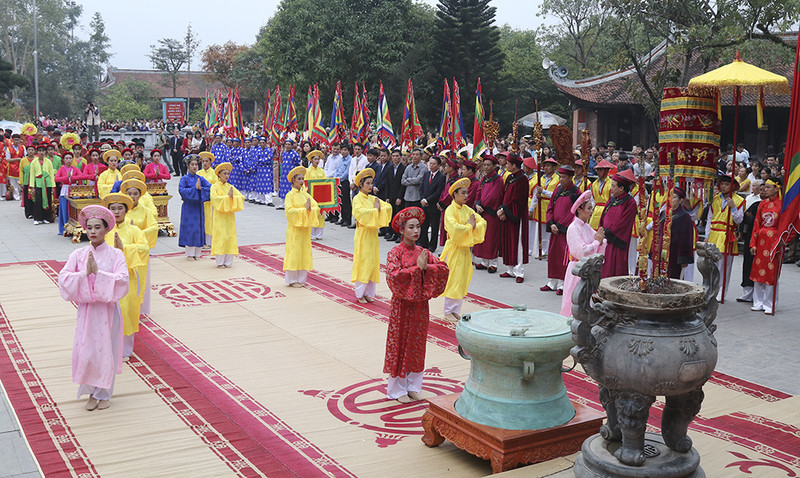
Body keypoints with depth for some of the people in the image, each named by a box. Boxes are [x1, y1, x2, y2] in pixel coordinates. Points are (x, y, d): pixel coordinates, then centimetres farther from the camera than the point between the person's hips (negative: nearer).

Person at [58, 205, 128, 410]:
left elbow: (122, 280, -17)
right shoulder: (78, 254, 1)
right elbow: (63, 278, -8)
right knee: (85, 351, 4)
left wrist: (98, 272, -22)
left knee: (106, 350, 6)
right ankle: (92, 392, 24)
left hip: (107, 310, -2)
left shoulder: (115, 254, -4)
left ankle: (104, 393, 23)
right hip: (86, 309, 2)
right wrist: (85, 273, -21)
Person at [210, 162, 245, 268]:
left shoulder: (230, 187, 12)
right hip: (220, 216, -5)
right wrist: (228, 197, -22)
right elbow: (214, 198, -19)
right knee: (220, 237, -6)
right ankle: (219, 263, 0)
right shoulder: (215, 187, -1)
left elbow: (241, 197, 2)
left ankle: (228, 262, 9)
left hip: (230, 216, 5)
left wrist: (233, 197, -16)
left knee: (230, 237, 3)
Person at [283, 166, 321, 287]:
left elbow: (316, 206, 3)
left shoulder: (305, 194, 10)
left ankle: (301, 278, 15)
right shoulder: (290, 195, -6)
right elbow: (289, 210, -18)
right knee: (294, 251, -3)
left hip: (305, 228, 6)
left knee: (304, 252, 7)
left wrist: (310, 209, -18)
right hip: (294, 228, -6)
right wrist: (304, 209, -22)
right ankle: (292, 280, 5)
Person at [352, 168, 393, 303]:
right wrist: (375, 209, -16)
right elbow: (360, 212, -24)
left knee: (373, 264, 7)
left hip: (373, 234, 6)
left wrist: (380, 208, -15)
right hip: (362, 235, -6)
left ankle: (369, 293, 15)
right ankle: (360, 294, 5)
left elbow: (388, 207, 4)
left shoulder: (373, 198, 10)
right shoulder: (357, 199, -7)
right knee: (363, 263, -5)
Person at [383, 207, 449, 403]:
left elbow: (443, 268, -2)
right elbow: (394, 275, -25)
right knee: (399, 345, 4)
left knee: (417, 345, 11)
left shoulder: (423, 252, 5)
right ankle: (398, 389, 15)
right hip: (401, 306, -5)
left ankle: (413, 386, 23)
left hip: (420, 305, 5)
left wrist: (426, 267, -18)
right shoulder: (395, 253, -10)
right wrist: (417, 268, -24)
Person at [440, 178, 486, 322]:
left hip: (465, 249, 7)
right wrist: (469, 226, -14)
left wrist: (473, 226, -14)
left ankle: (456, 311, 19)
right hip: (454, 249, -7)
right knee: (453, 280, -2)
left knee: (463, 281, 10)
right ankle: (448, 311, 9)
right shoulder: (450, 210, -13)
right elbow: (454, 229, -27)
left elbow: (483, 222, 5)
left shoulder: (467, 209, 8)